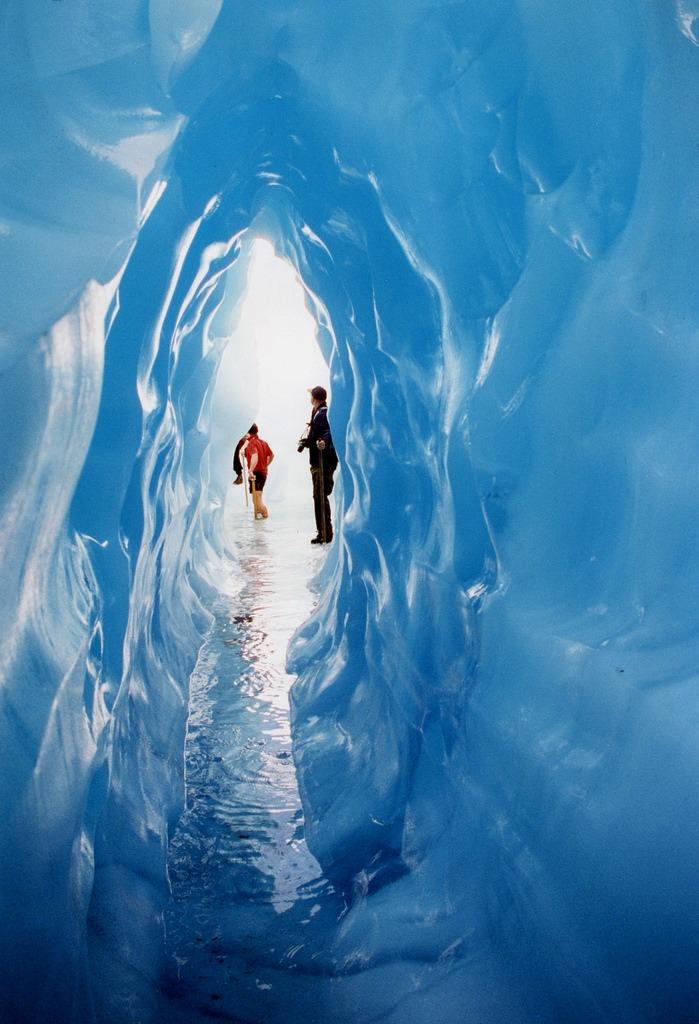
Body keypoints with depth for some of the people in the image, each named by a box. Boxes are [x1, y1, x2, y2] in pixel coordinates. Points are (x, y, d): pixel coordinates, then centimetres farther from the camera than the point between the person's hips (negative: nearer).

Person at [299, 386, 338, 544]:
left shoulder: (323, 414, -14)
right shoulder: (317, 413, 17)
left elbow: (330, 431, -31)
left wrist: (324, 442, -49)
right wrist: (307, 441, 44)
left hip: (325, 461, -10)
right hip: (318, 462, 10)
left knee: (320, 496, -10)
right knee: (319, 496, 14)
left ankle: (325, 533, -7)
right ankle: (322, 532, 21)